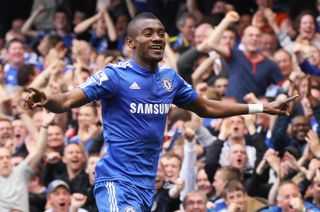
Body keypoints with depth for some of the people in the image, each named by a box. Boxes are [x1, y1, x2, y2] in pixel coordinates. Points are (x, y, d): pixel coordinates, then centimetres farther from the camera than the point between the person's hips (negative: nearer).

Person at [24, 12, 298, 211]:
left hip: (147, 184, 7)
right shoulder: (115, 75, -10)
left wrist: (262, 108, 24)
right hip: (118, 182, -7)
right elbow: (68, 101, -19)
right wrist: (45, 101, -42)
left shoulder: (170, 78, 9)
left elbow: (207, 108, 24)